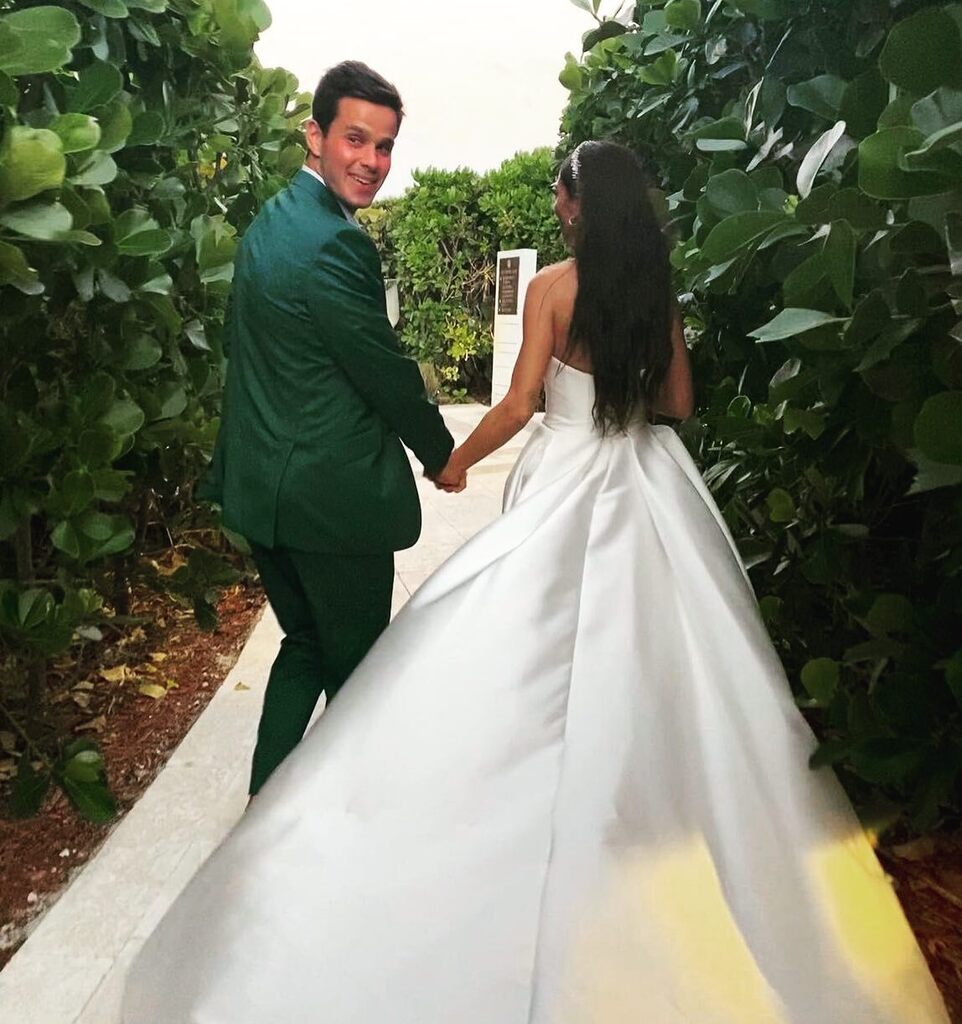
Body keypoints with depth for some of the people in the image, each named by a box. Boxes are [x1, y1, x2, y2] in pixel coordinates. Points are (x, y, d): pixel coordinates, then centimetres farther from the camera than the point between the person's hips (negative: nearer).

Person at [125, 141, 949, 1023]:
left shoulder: (554, 285, -7)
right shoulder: (658, 288, 7)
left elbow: (519, 405, -10)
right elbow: (679, 401, 10)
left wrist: (458, 460, 5)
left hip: (571, 482, -5)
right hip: (648, 482, 6)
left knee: (550, 656, 5)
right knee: (649, 652, 14)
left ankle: (569, 829, 16)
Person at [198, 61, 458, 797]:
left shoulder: (272, 219, 11)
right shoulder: (334, 244, -19)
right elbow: (386, 371, -15)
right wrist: (443, 454, 1)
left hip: (264, 483, 9)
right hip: (332, 493, -9)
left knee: (305, 644, 23)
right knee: (355, 663, 12)